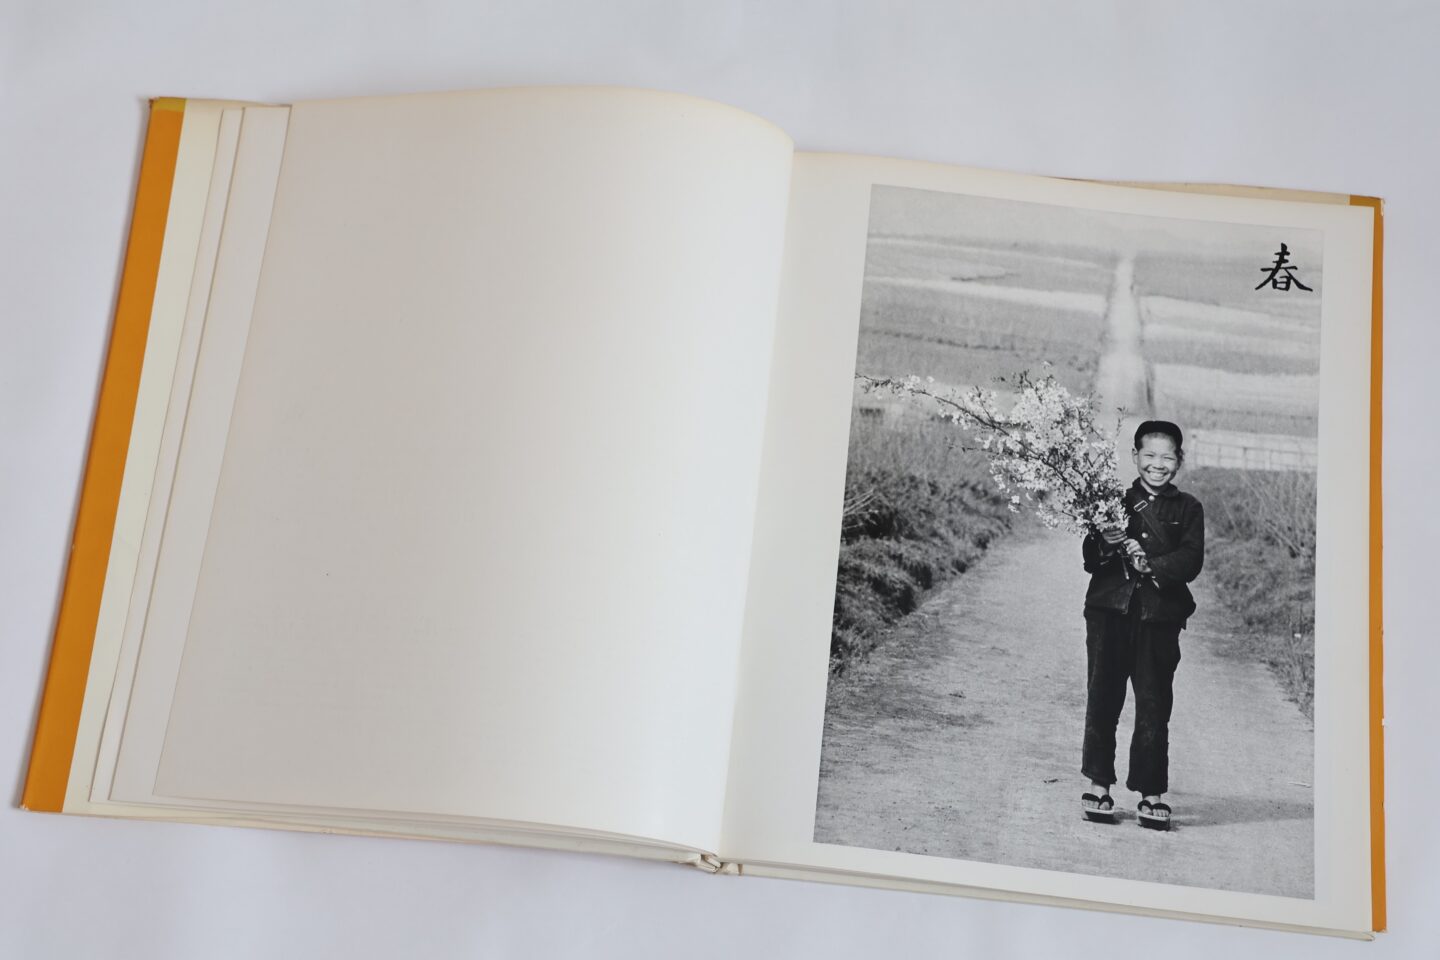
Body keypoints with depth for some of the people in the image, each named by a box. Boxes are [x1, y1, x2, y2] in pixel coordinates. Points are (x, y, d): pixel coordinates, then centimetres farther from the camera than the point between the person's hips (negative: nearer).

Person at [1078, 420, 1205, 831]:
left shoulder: (1187, 509, 10)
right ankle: (1098, 783, 13)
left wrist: (1151, 565, -19)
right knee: (1102, 697, 1)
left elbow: (1191, 561, -3)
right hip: (1110, 610, 0)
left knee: (1154, 705, 2)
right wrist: (1105, 545, -18)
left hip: (1160, 616, 0)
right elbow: (1089, 561, 4)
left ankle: (1152, 793, 10)